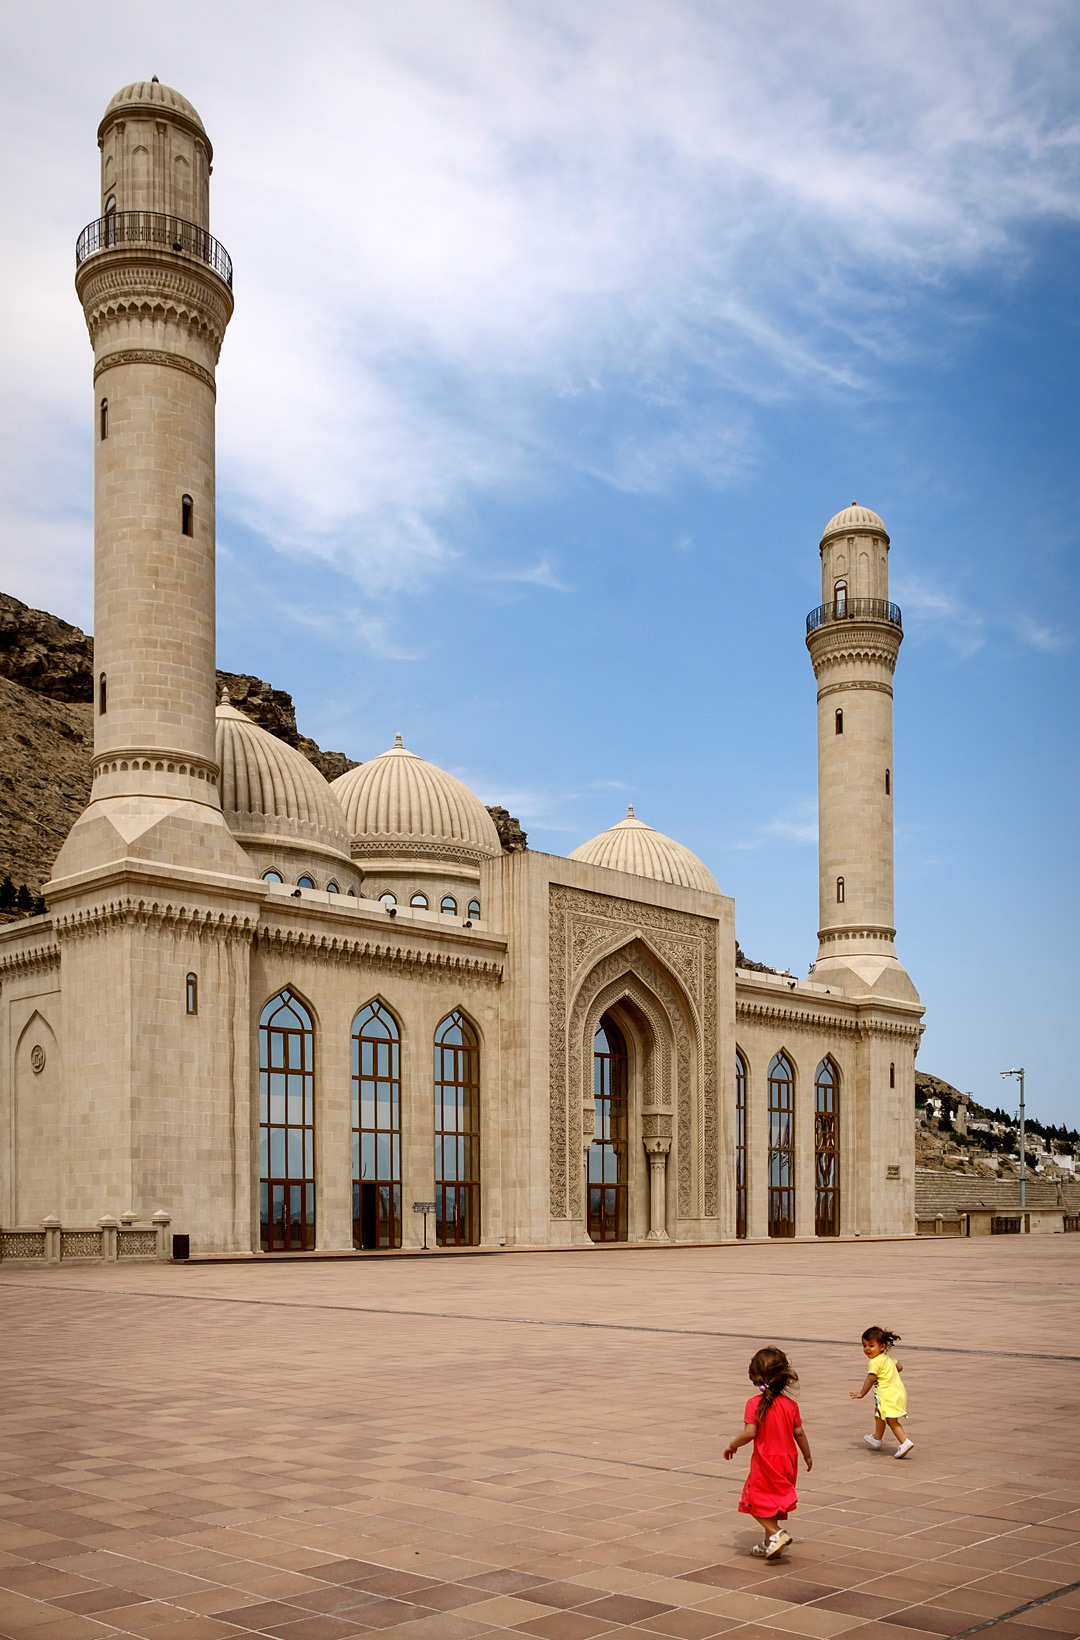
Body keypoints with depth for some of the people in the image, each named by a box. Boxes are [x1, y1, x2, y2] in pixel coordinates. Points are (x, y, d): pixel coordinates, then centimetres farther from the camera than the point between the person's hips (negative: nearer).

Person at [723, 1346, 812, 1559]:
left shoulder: (755, 1404, -16)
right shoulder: (791, 1404, -3)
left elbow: (749, 1433, -22)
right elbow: (799, 1433, 3)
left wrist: (732, 1445, -4)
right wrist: (807, 1455, 18)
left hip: (765, 1461, -5)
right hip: (787, 1460, 5)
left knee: (755, 1501, 6)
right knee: (774, 1500, 19)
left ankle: (776, 1533, -13)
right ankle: (769, 1544, 27)